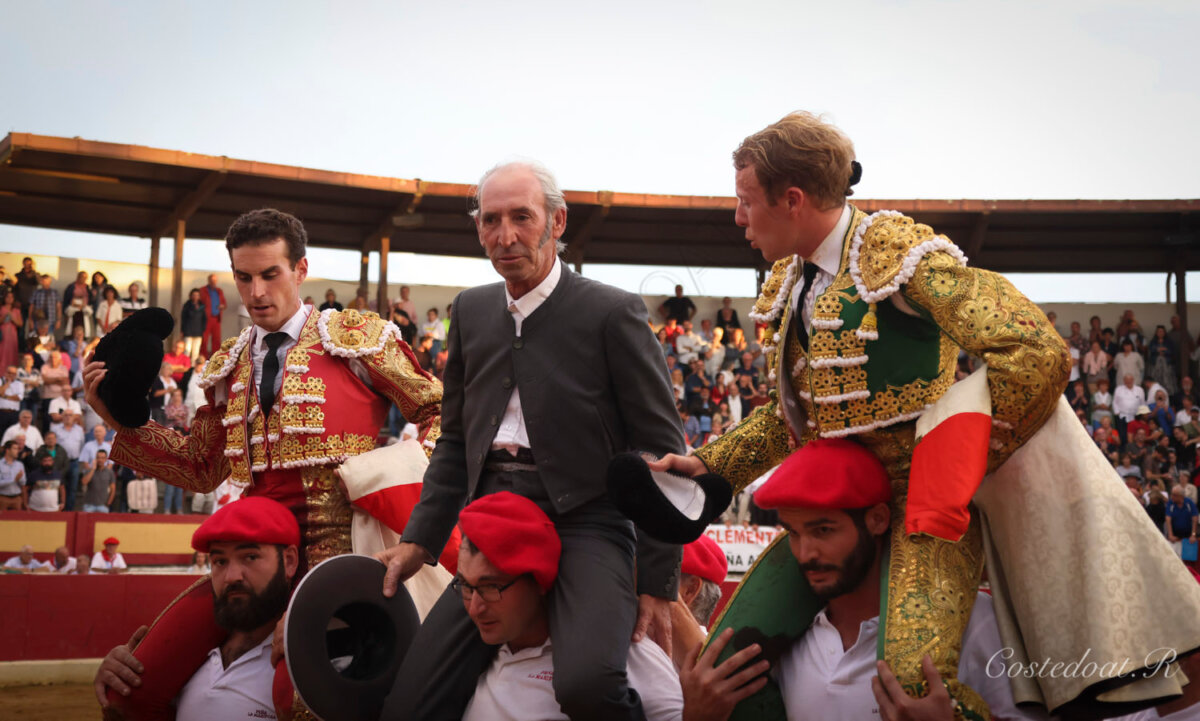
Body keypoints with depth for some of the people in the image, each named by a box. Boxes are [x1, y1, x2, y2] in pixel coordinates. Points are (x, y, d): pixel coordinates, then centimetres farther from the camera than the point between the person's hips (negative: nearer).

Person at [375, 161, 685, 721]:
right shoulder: (471, 311, 16)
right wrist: (419, 540, 10)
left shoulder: (613, 312, -2)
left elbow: (661, 453, -3)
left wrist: (657, 584, -7)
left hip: (585, 524, -5)